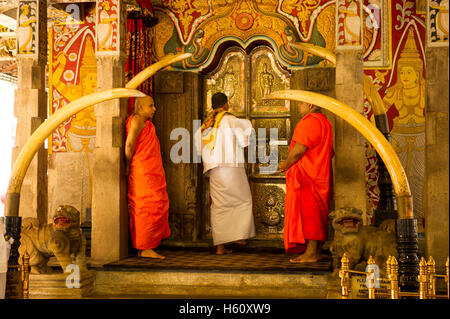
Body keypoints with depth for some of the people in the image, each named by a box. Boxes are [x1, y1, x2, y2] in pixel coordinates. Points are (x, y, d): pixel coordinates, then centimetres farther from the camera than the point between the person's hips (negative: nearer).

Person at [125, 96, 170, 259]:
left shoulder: (145, 122, 22)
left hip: (152, 173, 10)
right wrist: (128, 166, -9)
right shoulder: (137, 120, -9)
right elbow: (129, 144, -17)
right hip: (144, 173, -10)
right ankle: (145, 249, -5)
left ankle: (146, 247, 14)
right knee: (148, 209, -9)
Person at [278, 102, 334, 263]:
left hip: (307, 177, -11)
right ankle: (317, 251, 16)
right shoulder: (323, 121, 19)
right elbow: (329, 152, 21)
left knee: (307, 212, -9)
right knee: (316, 214, 12)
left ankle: (311, 253, -8)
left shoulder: (309, 122, -15)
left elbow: (298, 150, -20)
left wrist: (285, 165, -3)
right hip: (320, 175, 11)